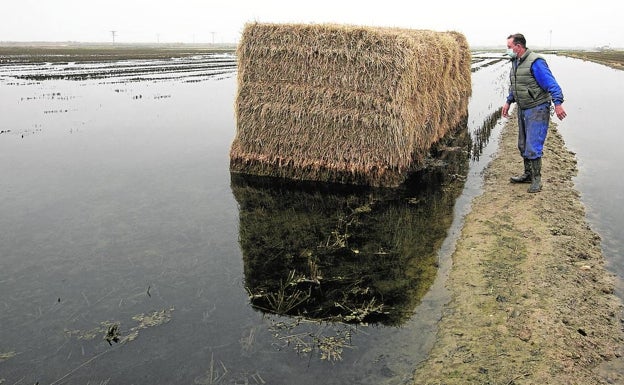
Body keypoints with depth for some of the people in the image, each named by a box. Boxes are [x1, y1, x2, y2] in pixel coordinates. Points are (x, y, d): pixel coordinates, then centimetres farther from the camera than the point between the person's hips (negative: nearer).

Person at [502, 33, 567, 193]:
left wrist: (558, 103, -30)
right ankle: (528, 174, 31)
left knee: (533, 146, -8)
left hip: (537, 110, -9)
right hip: (522, 109, 9)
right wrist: (508, 102, 22)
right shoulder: (515, 62, 9)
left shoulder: (535, 62, -19)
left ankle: (536, 179, 3)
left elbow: (551, 83, -23)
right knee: (523, 145, 17)